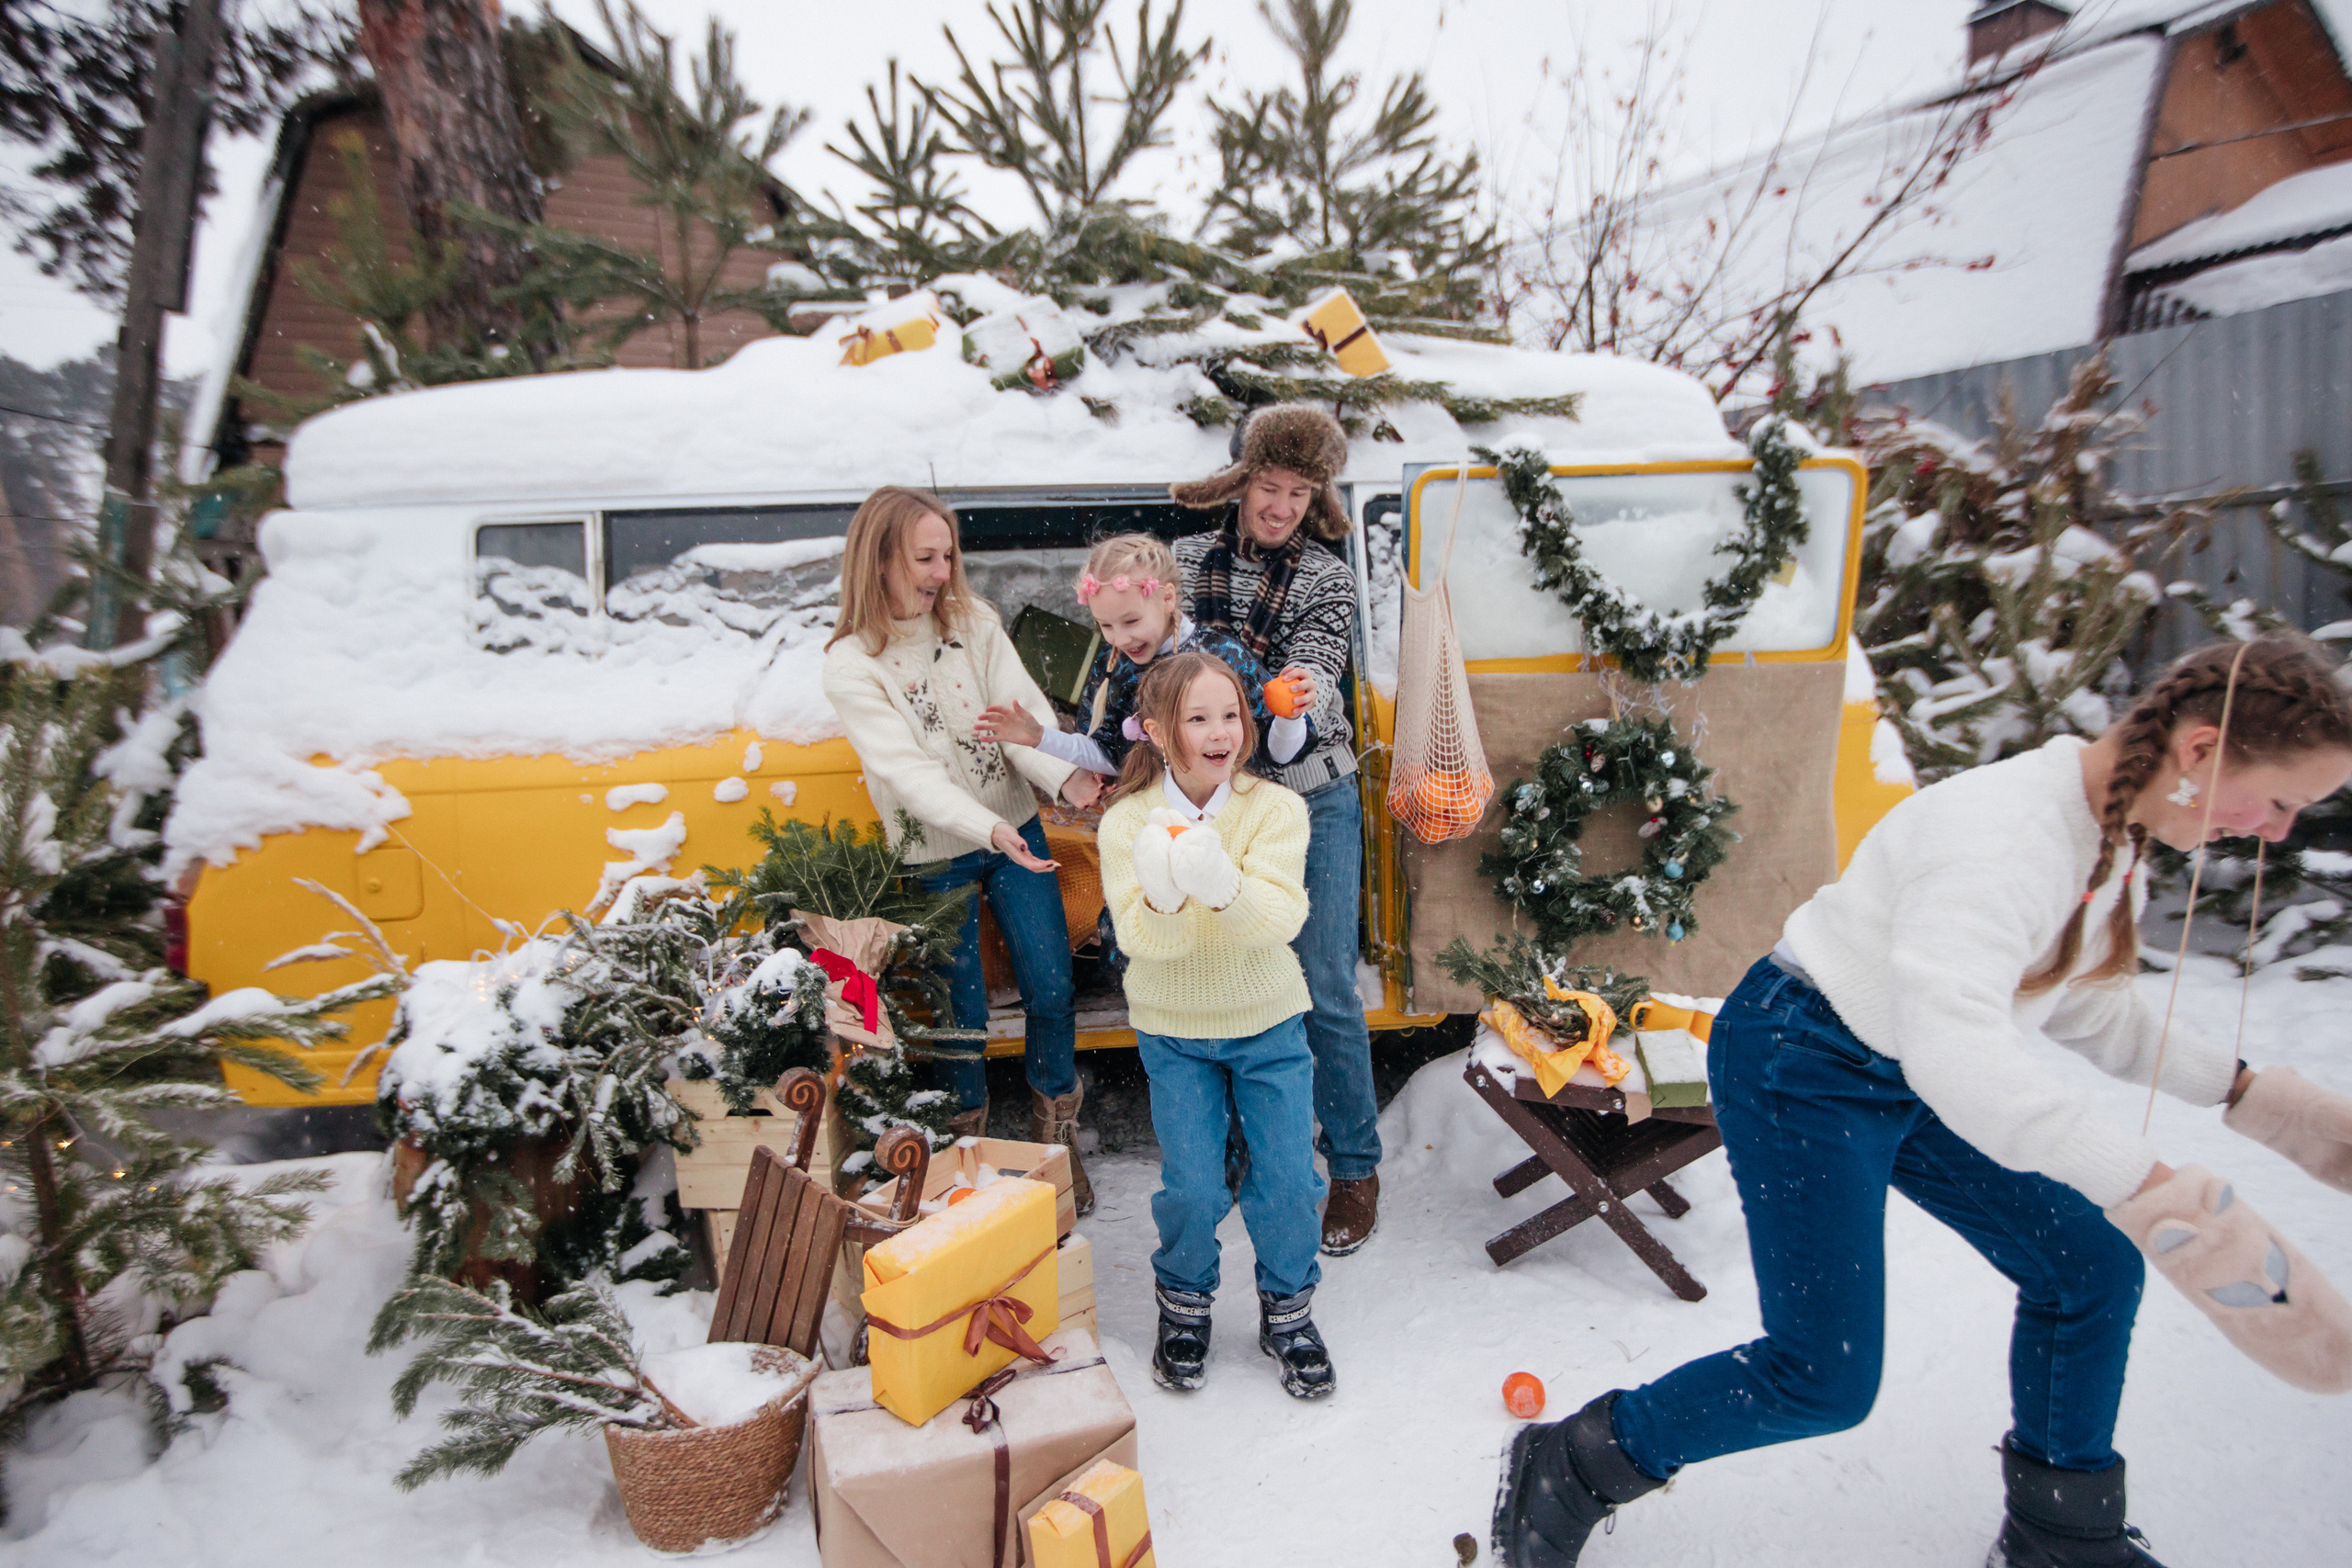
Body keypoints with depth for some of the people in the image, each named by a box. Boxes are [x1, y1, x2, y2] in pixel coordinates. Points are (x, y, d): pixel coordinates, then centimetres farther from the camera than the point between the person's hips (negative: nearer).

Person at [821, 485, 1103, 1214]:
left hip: (1015, 832, 3)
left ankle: (1055, 1132, 29)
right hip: (934, 856, -3)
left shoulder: (976, 623, -2)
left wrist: (1066, 777, -31)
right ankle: (969, 1140, 34)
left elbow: (1024, 714, -10)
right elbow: (906, 770, -22)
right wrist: (986, 828, -36)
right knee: (960, 1011, 8)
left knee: (1051, 988, 5)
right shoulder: (851, 665, -12)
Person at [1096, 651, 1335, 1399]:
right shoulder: (1128, 822, -13)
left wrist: (1224, 887, -48)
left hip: (1269, 1025, 1)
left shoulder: (1274, 808, -13)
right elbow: (1143, 940, -21)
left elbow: (1280, 918, -26)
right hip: (1174, 1033, 0)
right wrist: (1161, 897, -45)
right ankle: (1185, 1307, 29)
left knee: (1289, 1179, 1)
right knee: (1191, 1189, -2)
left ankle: (1288, 1311, 29)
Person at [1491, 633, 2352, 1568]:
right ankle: (1564, 1473, 11)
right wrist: (2144, 1183, -47)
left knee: (2091, 1259, 10)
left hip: (1901, 1075, 10)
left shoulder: (2117, 840, 4)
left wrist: (2241, 1090, 5)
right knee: (1824, 1380, -5)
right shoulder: (2006, 832, -29)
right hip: (1800, 1065, -10)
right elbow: (1952, 1043, -42)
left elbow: (2092, 1008, 16)